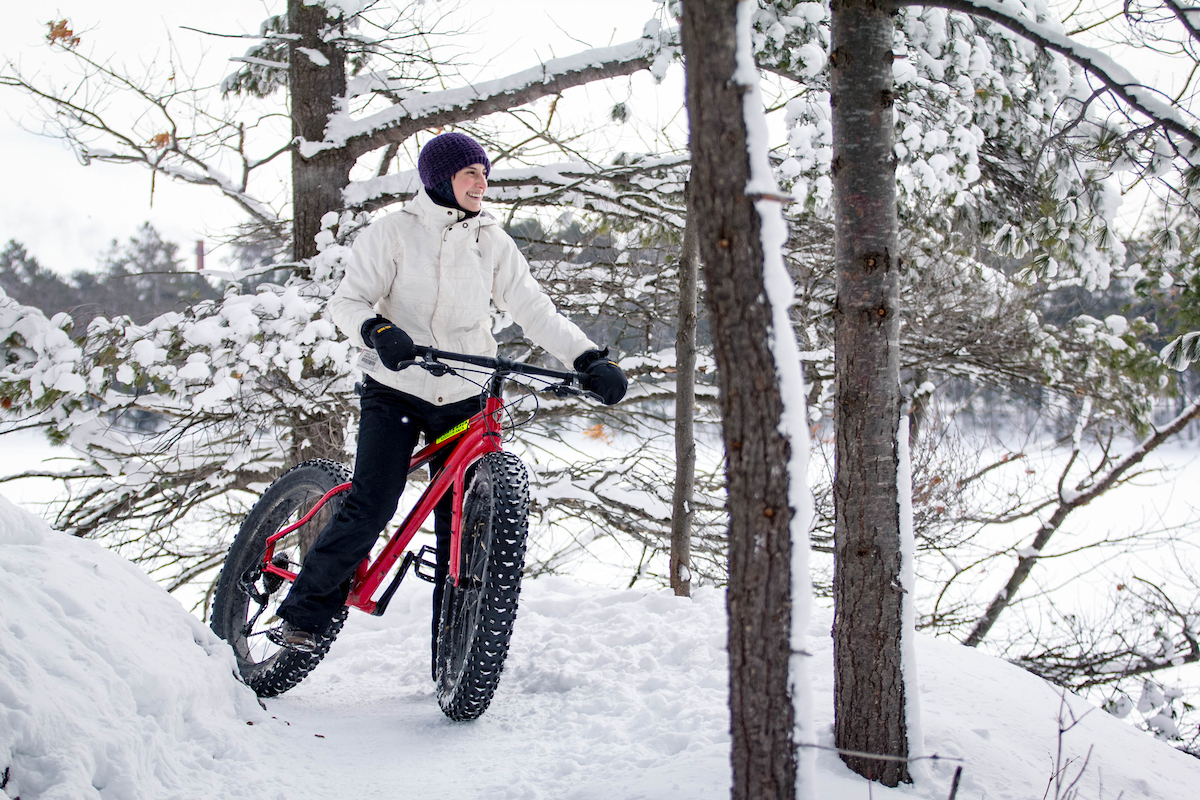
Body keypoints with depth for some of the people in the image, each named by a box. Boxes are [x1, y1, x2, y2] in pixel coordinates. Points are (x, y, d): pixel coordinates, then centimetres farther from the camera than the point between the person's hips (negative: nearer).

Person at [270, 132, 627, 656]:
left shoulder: (492, 242, 4)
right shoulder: (394, 232, -4)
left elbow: (535, 310, -1)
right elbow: (347, 300, -10)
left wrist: (590, 360, -15)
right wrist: (377, 331, -33)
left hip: (461, 399, 3)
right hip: (395, 392, -3)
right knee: (369, 510, -16)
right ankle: (304, 613, 2)